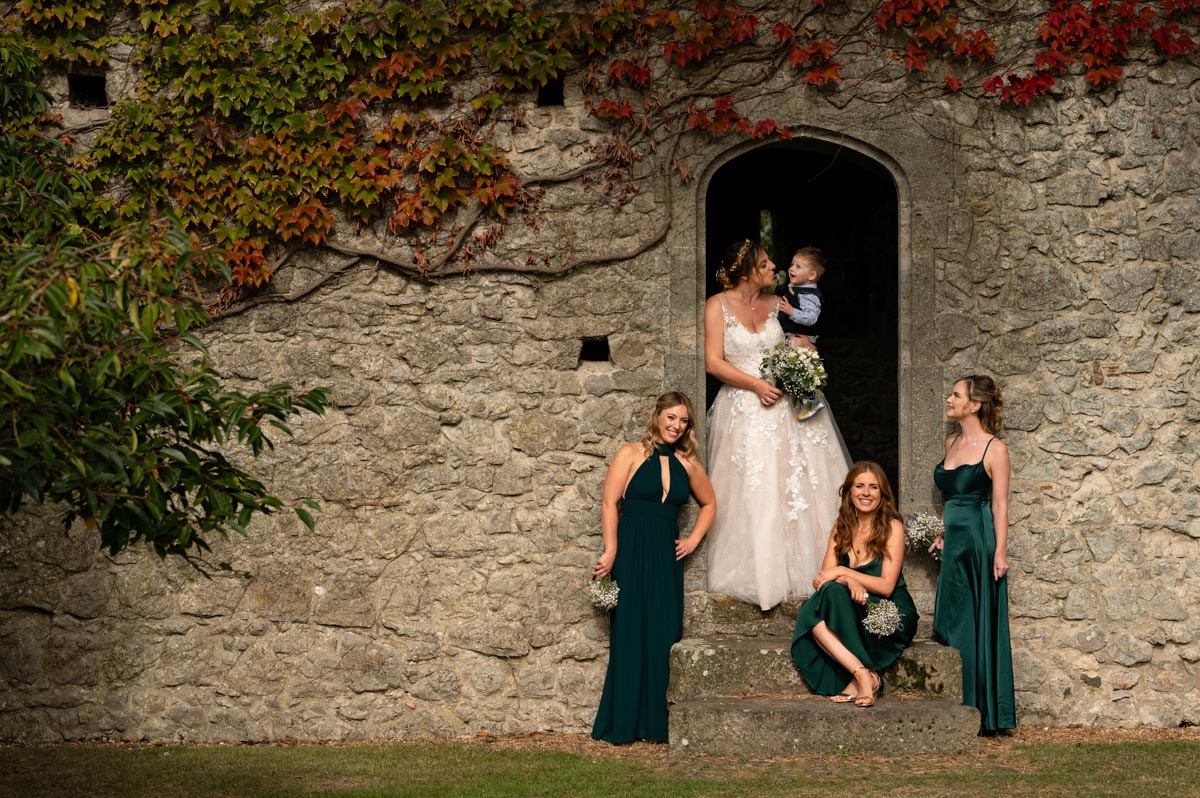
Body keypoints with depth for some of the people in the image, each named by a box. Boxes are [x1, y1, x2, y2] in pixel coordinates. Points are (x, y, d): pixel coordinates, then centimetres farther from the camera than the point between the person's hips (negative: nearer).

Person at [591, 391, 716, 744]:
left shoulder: (687, 464, 12)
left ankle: (656, 723, 7)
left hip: (666, 556, 4)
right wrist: (611, 551, -15)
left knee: (665, 635, 2)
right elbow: (609, 503, -7)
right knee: (631, 633, -4)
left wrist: (694, 539, 13)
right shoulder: (632, 454, 0)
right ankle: (624, 724, 1)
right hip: (632, 553, -4)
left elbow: (708, 504, 28)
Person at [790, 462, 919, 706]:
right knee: (811, 615, -27)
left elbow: (886, 586, -11)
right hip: (853, 607, 5)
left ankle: (859, 678, -28)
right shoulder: (841, 528, 11)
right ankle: (863, 674, -32)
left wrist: (843, 573, -18)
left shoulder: (892, 527, -4)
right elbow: (825, 575, 0)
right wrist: (850, 582, -23)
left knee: (832, 592, -32)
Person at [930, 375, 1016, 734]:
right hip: (953, 542, 8)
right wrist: (942, 532, 14)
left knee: (978, 625, -4)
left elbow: (999, 504, -11)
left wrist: (1000, 551, -16)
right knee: (949, 626, 7)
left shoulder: (994, 449, -8)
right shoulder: (952, 442, 13)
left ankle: (982, 712, 2)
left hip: (979, 541, -8)